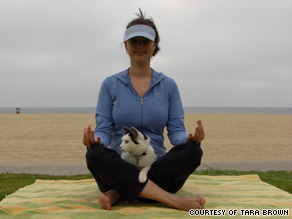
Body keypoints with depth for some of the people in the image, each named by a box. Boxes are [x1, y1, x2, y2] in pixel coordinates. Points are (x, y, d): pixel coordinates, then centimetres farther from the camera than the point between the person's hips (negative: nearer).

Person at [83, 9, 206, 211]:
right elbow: (104, 129, 1)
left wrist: (191, 138, -21)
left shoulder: (168, 86, 9)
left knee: (193, 151, -27)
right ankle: (174, 200, -36)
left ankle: (119, 193, -27)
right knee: (95, 155, -33)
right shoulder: (110, 85, 7)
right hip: (119, 168, -1)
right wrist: (94, 140, -23)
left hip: (157, 168, 1)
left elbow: (176, 131, 2)